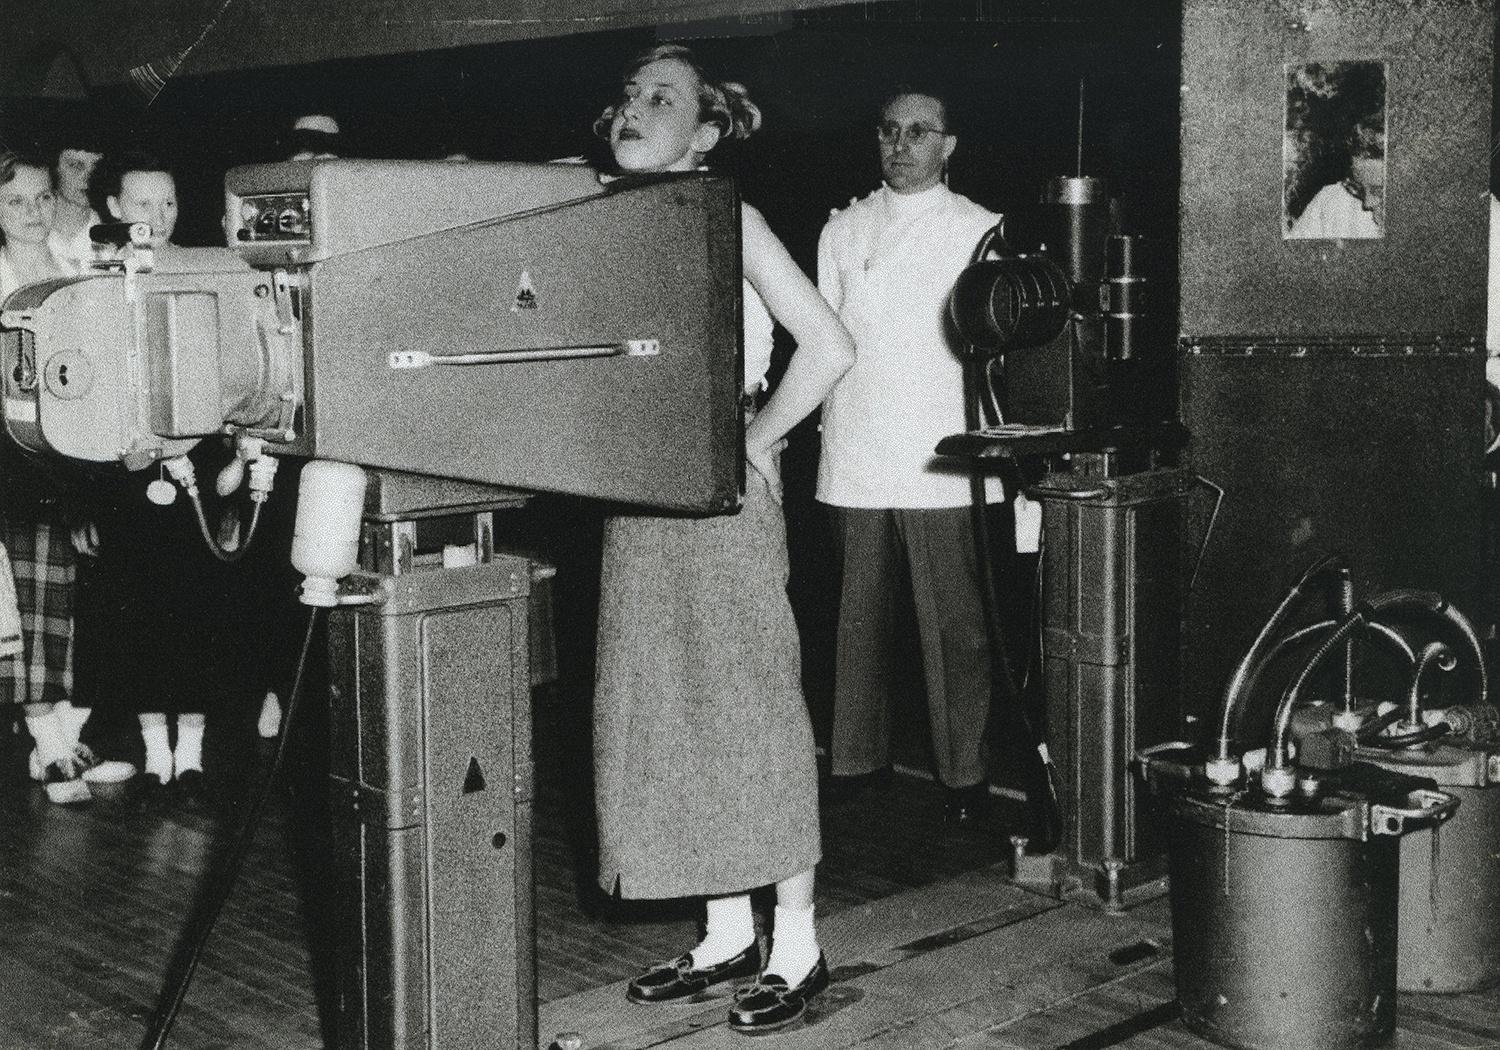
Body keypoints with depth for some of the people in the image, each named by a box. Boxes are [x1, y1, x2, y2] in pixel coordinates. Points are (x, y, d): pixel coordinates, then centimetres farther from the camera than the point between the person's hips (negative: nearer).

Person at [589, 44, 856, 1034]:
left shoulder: (727, 222, -8)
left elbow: (829, 346, -15)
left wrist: (757, 441, -11)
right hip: (639, 499, 7)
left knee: (753, 707, -2)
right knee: (665, 712, 9)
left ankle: (797, 945, 9)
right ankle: (728, 932, 22)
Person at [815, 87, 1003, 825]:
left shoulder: (980, 231, 5)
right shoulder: (843, 231, 14)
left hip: (942, 463, -3)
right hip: (855, 461, 3)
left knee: (953, 624, -2)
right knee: (859, 617, 8)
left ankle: (964, 773, 8)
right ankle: (857, 758, 20)